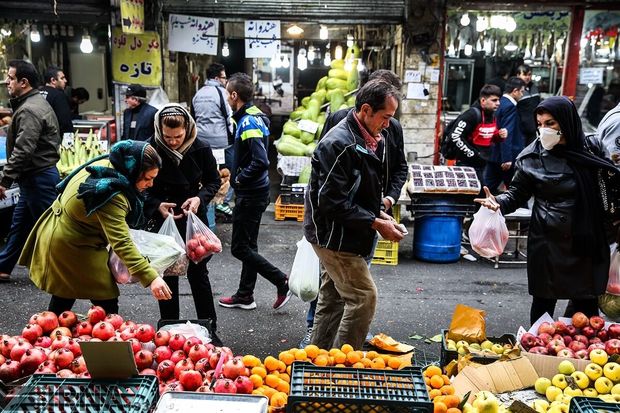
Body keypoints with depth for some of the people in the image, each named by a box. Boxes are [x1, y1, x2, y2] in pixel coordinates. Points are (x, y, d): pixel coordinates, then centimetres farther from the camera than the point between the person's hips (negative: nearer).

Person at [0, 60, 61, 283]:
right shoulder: (34, 103, 13)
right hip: (36, 177, 10)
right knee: (19, 224, 18)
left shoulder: (29, 110, -20)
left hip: (38, 178, -10)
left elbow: (22, 150, -25)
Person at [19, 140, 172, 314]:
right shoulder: (112, 197, -35)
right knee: (107, 303, 0)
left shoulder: (106, 164, -6)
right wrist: (150, 278, -44)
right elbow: (121, 242, -40)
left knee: (62, 301, 23)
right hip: (73, 248, -10)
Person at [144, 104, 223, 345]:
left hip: (194, 219, 0)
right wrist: (157, 205, -20)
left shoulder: (200, 149, -12)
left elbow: (214, 180, 3)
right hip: (162, 221, 0)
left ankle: (209, 329, 20)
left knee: (198, 273, 7)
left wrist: (199, 198, -16)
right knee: (167, 276, 9)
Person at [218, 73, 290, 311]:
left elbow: (260, 162, -29)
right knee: (248, 245, 16)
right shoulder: (254, 117, 10)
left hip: (250, 195, -10)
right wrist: (235, 172, 10)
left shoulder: (248, 122, -20)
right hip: (254, 192, 10)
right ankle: (245, 296, 27)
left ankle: (282, 282, 2)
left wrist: (239, 179, -16)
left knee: (240, 248, -2)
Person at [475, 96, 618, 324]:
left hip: (585, 240, 2)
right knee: (544, 299, 6)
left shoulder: (590, 151, 1)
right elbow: (517, 193, -3)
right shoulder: (531, 158, -5)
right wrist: (499, 202, -20)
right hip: (547, 240, -2)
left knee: (586, 299, 11)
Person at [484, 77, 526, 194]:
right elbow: (507, 133, -23)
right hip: (506, 156, -9)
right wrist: (507, 158, -25)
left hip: (494, 155, 9)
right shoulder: (510, 106, -16)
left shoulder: (500, 103, 12)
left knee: (488, 188, 9)